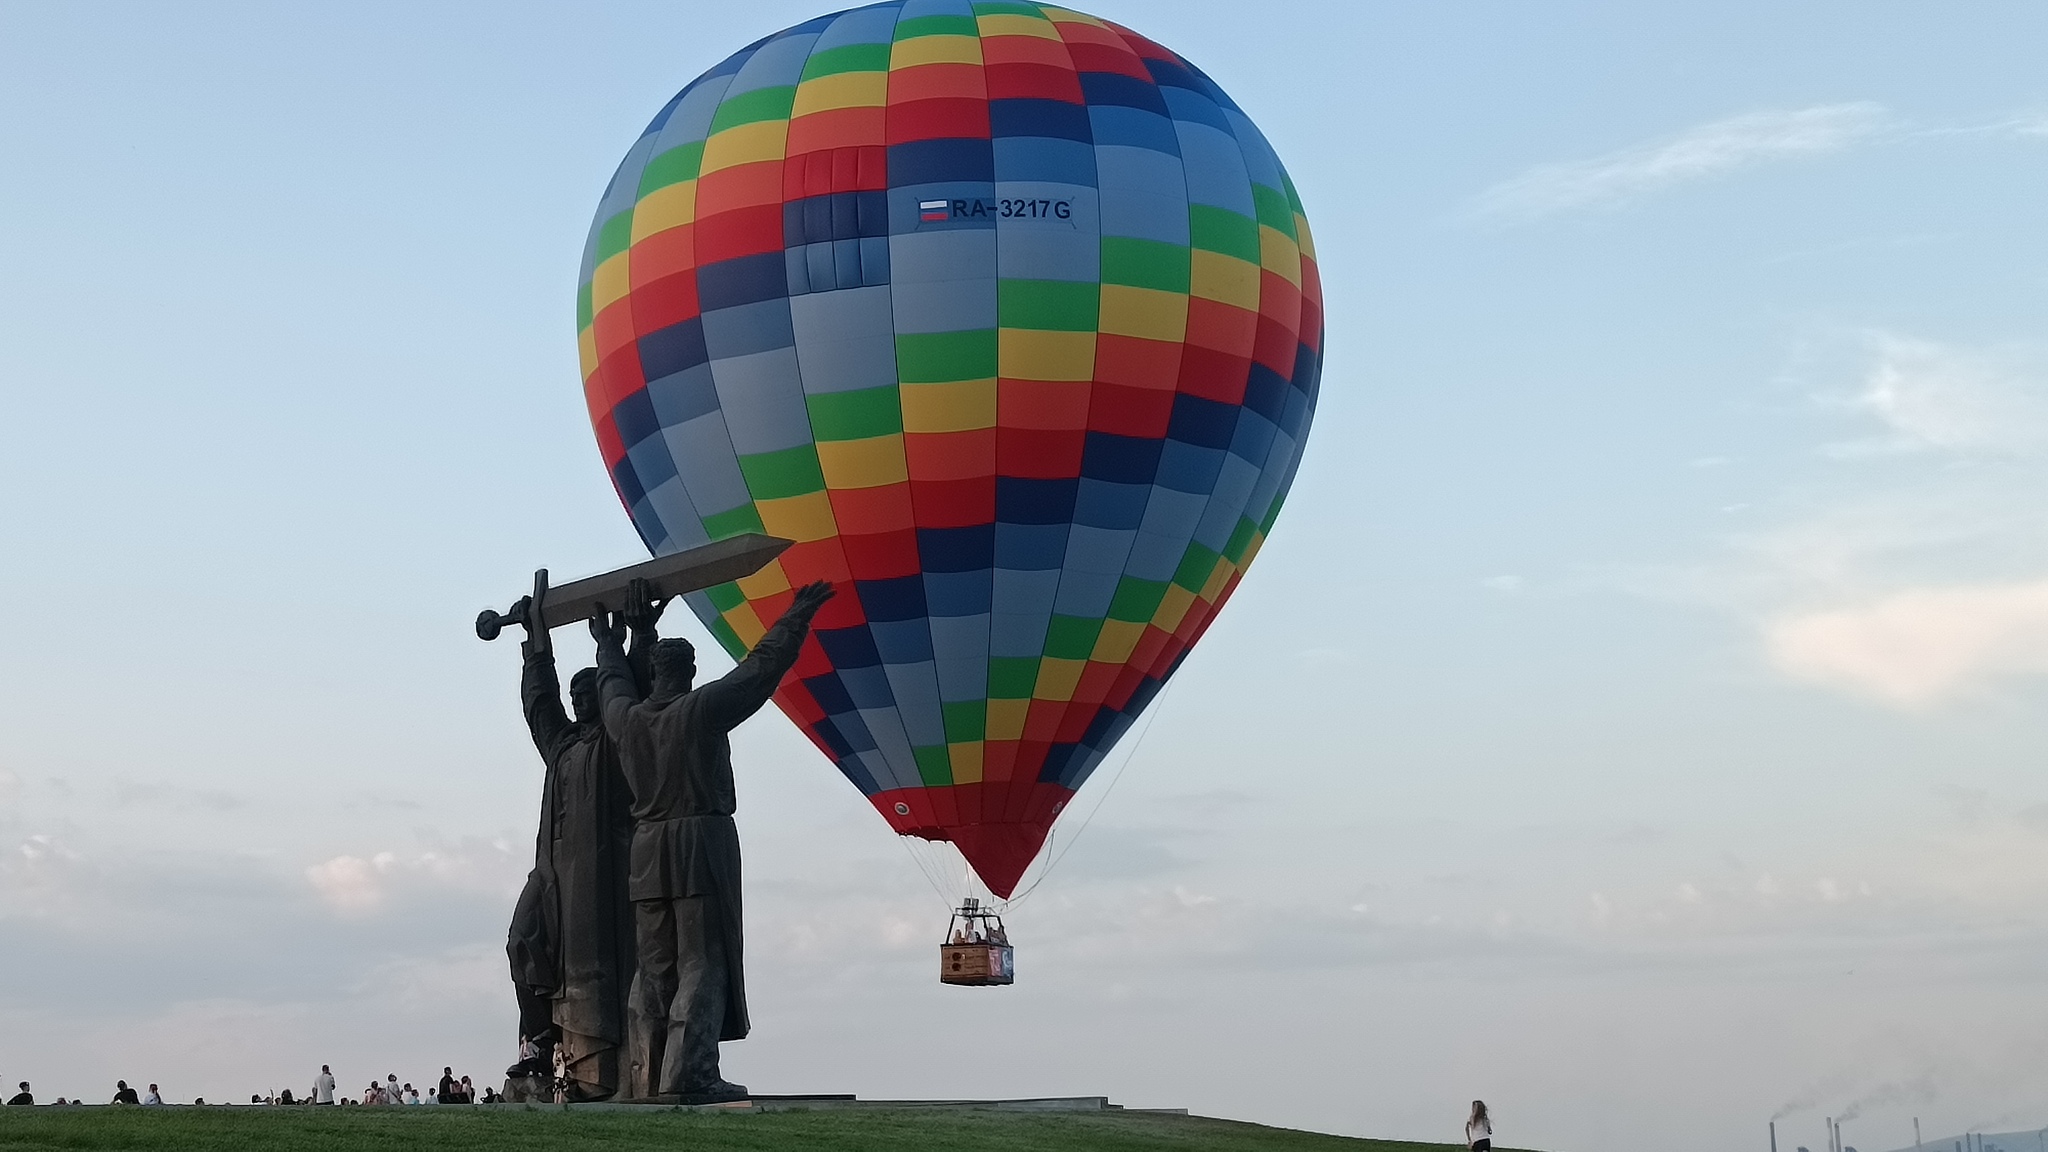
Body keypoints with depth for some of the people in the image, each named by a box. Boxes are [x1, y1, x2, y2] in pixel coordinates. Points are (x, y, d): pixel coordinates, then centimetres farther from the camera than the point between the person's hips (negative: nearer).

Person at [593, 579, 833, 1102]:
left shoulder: (627, 719, 7)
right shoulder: (701, 709, -7)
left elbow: (613, 684, 30)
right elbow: (761, 667, -3)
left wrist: (609, 643, 50)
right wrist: (798, 616, 8)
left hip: (647, 853, 6)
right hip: (704, 843, -6)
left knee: (655, 968, 10)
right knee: (703, 965, -7)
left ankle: (650, 1076, 10)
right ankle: (689, 1073, -16)